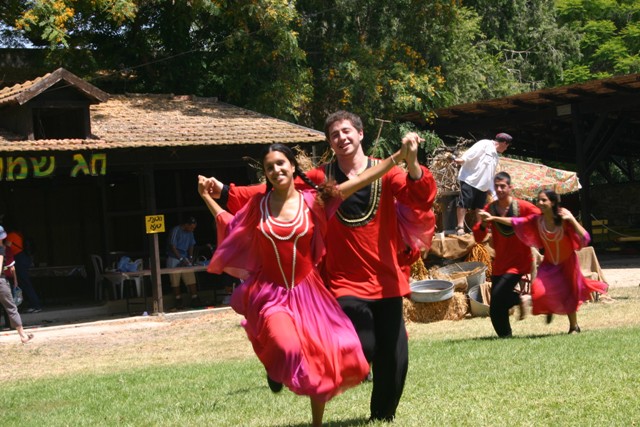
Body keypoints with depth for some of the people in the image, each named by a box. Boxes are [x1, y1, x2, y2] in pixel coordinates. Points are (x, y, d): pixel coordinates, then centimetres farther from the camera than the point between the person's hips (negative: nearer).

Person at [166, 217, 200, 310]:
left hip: (184, 259, 6)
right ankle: (178, 302, 5)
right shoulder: (176, 231, -13)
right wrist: (181, 259, -17)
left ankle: (194, 300, -3)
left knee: (191, 280, -4)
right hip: (174, 259, -6)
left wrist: (190, 257, 0)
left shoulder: (190, 233, 8)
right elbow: (173, 247, -15)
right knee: (175, 282, -2)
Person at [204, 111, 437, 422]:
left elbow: (420, 196, -16)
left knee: (394, 357, 5)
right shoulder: (321, 178, 0)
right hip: (345, 282, -2)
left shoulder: (385, 173, 0)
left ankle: (383, 416, 29)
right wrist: (226, 192, -10)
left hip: (385, 281, 2)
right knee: (363, 347, -20)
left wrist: (412, 160, -35)